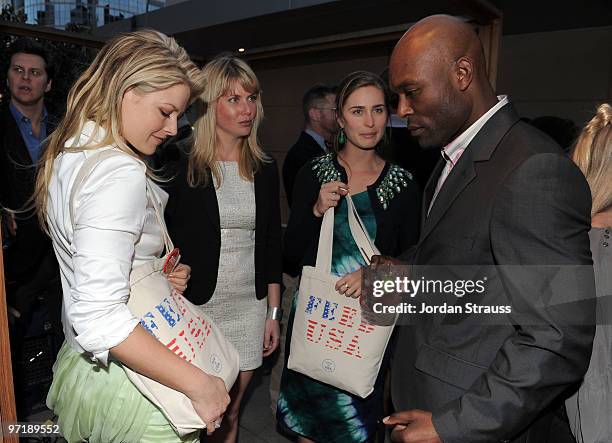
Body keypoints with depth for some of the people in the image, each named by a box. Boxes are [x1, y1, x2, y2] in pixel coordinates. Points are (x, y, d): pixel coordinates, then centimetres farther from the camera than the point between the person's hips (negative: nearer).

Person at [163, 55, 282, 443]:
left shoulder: (265, 169, 5)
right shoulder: (181, 166, -8)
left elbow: (271, 245, 8)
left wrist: (273, 312, 8)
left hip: (250, 306, 3)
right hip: (196, 304, -3)